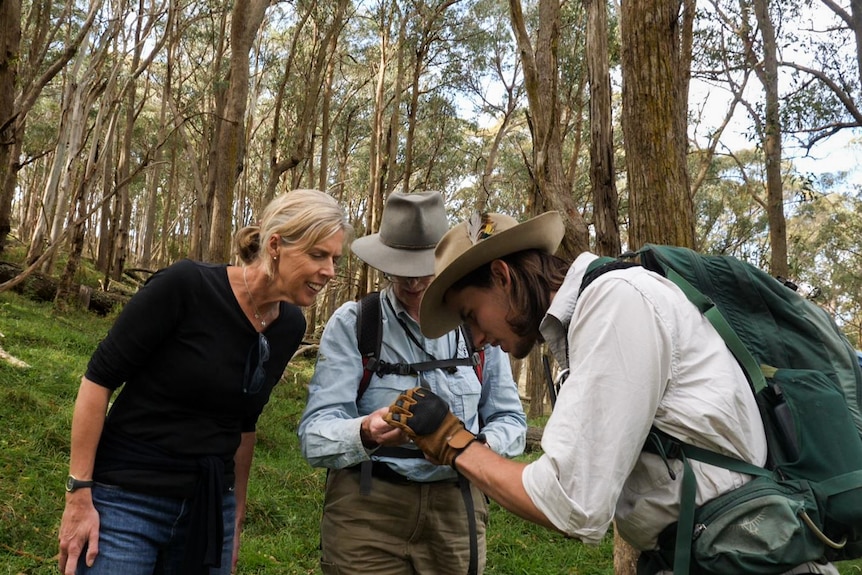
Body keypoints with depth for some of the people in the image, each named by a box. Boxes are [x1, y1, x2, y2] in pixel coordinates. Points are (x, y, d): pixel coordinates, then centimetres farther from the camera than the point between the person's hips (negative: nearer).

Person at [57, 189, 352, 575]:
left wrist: (236, 513, 14)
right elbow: (99, 379, -13)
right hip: (126, 500, -5)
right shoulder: (186, 285, -19)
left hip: (210, 509, 5)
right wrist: (78, 494, -12)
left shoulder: (290, 326, -2)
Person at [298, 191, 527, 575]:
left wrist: (483, 446, -17)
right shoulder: (351, 323, -8)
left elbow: (510, 420, 4)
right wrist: (366, 434, -36)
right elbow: (314, 435, -15)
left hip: (456, 509, 3)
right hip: (365, 508, -2)